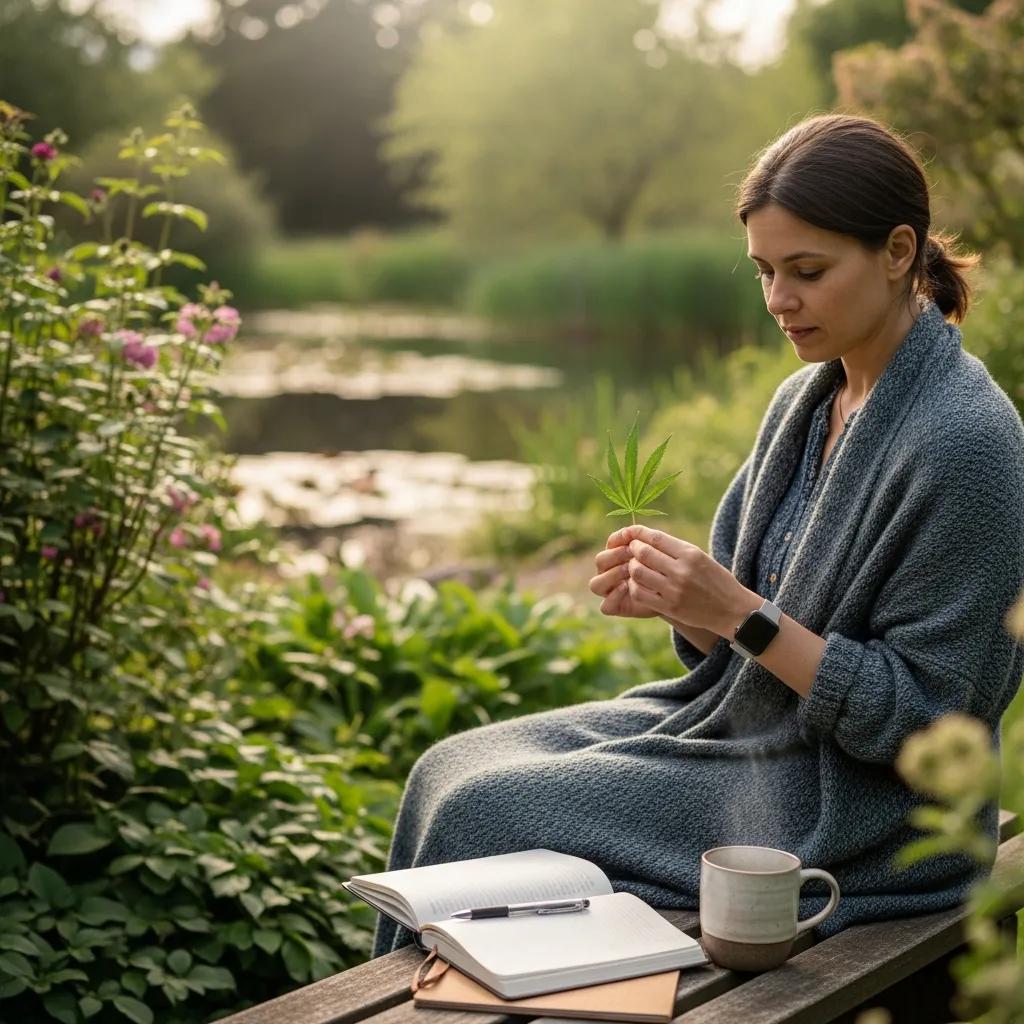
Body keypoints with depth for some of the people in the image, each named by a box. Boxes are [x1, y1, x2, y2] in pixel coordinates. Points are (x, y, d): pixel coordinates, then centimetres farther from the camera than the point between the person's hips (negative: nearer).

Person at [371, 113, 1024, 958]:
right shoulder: (806, 399, 5)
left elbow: (914, 715, -20)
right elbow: (741, 644, 11)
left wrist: (740, 613, -25)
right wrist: (676, 597, -10)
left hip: (843, 818, -8)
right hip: (739, 724, 8)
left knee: (482, 816, -11)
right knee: (452, 770, 1)